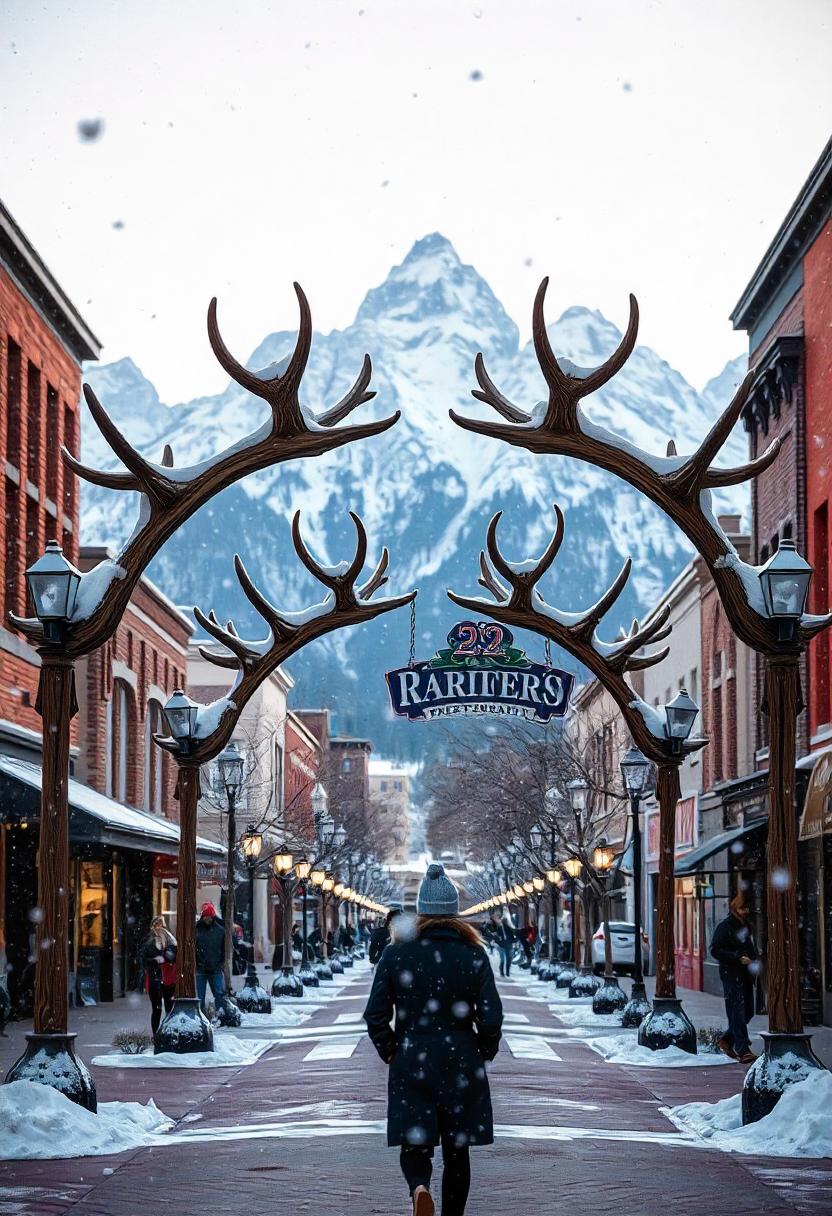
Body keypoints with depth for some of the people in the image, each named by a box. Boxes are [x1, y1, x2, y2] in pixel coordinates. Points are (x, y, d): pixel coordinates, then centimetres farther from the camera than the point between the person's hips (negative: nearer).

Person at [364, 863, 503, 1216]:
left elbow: (376, 1015, -4)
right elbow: (491, 1018, -9)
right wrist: (483, 1053, 10)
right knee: (456, 1150, 13)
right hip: (461, 1066, 0)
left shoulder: (395, 954, -4)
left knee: (415, 1146, 6)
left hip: (410, 1066, 0)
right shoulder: (474, 956, -6)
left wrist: (390, 1053, 12)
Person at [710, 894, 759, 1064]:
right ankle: (743, 1050, -12)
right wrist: (738, 958, -21)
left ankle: (726, 1040, 27)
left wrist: (753, 960, 9)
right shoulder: (724, 927, -8)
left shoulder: (747, 926, 16)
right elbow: (715, 950, -14)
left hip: (746, 975, 8)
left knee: (748, 1012, 10)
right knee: (737, 1012, -10)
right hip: (731, 975, -8)